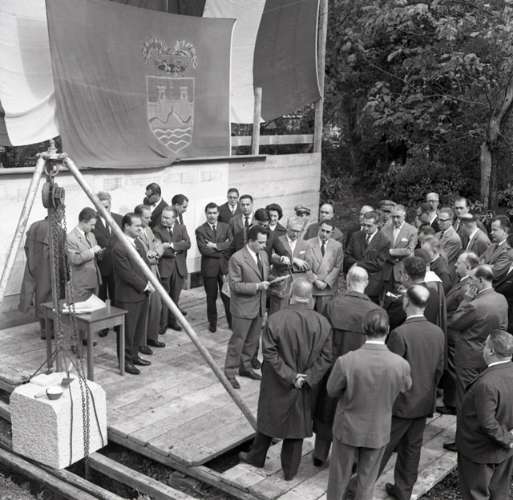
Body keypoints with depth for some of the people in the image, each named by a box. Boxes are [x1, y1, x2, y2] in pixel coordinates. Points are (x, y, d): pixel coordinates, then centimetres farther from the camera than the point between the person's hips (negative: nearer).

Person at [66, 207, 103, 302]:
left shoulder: (91, 235, 13)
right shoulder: (71, 238, -13)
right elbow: (74, 259, -23)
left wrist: (98, 252, 1)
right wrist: (91, 251, -23)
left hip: (94, 280, 8)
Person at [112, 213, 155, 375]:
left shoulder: (138, 243, 10)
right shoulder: (119, 248, -19)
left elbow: (146, 263, 14)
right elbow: (127, 274, -21)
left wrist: (150, 281, -2)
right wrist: (145, 286, -15)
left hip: (142, 294, 9)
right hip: (128, 297, -9)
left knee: (139, 328, 18)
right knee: (127, 330, 4)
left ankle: (134, 355, 31)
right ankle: (125, 360, 16)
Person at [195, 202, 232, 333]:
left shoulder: (225, 227, 8)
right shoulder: (200, 230, -2)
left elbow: (230, 243, -6)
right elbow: (203, 250, -13)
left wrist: (215, 245, -16)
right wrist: (222, 252, -11)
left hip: (225, 266, 1)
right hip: (209, 267, -1)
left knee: (227, 295, 5)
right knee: (211, 297, 9)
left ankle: (232, 322, 17)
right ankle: (212, 322, 23)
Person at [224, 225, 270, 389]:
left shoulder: (263, 254, 5)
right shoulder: (237, 258, -19)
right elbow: (235, 285, -19)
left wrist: (267, 282, 1)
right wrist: (257, 286, -25)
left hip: (259, 306, 7)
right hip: (243, 308, -7)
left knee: (253, 340, 18)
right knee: (237, 341, 3)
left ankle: (246, 367, 35)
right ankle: (230, 372, 16)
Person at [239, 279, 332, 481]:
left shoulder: (275, 320, -20)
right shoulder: (322, 323, -13)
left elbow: (269, 353, -20)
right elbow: (326, 357, -11)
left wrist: (289, 376, -14)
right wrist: (307, 377, -11)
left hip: (276, 384, -2)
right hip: (304, 388, 2)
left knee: (269, 417, 20)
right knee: (297, 424, 17)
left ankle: (257, 457, 40)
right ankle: (290, 470, 30)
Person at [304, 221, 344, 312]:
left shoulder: (337, 246, 6)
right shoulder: (309, 244, 2)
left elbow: (338, 267, 2)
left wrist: (326, 282, -8)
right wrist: (315, 281, -10)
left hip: (328, 288, 0)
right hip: (310, 286, 0)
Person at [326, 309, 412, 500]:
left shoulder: (345, 362, -28)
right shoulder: (401, 364, -24)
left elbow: (332, 391, -11)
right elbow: (405, 388, -2)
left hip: (348, 428, -1)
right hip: (378, 432, 1)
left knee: (339, 476, 22)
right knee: (367, 479, 22)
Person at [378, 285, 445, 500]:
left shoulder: (400, 334, -23)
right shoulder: (438, 333, -4)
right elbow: (439, 369, 5)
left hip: (400, 403, -5)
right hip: (424, 403, 5)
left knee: (382, 446, 9)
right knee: (412, 448, 17)